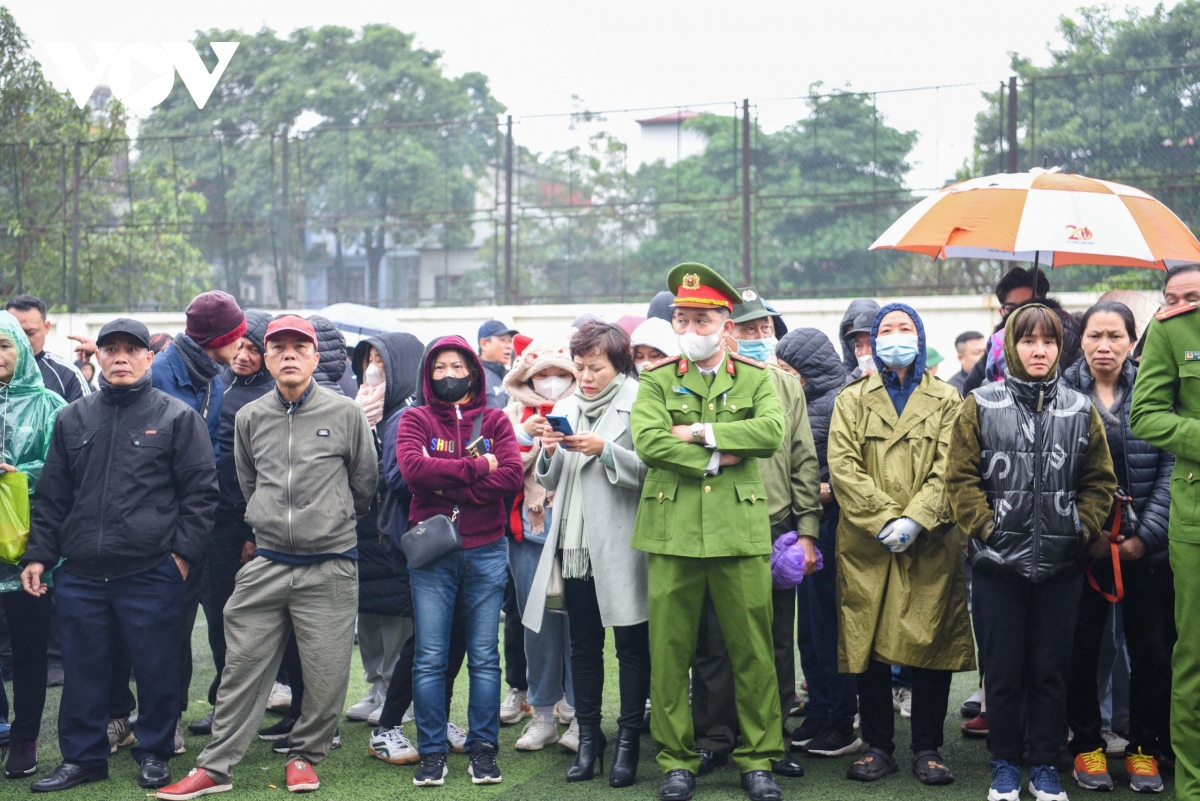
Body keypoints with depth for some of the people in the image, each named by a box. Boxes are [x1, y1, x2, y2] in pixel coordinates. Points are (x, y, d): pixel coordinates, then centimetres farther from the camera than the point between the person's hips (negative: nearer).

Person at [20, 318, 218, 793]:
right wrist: (39, 554, 9)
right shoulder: (73, 418, 12)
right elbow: (51, 495, 15)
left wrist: (184, 551, -7)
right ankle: (82, 757, 25)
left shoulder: (177, 416, 0)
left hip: (152, 575, -3)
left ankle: (154, 752, 22)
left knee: (157, 669, 5)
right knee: (83, 669, 11)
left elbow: (200, 491, -1)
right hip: (80, 575, 4)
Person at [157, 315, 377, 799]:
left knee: (326, 673, 3)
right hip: (266, 564, 2)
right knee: (243, 665, 4)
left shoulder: (346, 413, -2)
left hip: (329, 567, -2)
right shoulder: (249, 418, 7)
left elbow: (364, 482, 9)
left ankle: (304, 755, 24)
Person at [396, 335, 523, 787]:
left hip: (485, 551, 1)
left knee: (484, 657, 5)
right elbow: (412, 467, -14)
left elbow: (512, 477, -8)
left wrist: (446, 483, -12)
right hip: (431, 552, -1)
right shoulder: (416, 419, 6)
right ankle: (432, 753, 11)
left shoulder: (495, 420, 8)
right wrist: (477, 468, -13)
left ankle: (483, 749, 15)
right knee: (429, 659, 1)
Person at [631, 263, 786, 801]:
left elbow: (771, 433, -9)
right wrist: (717, 459, -9)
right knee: (670, 650, 4)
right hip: (672, 530, 0)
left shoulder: (755, 379, 9)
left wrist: (700, 432, -10)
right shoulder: (657, 381, 9)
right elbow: (647, 441, -9)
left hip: (740, 530, 0)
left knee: (752, 650, 4)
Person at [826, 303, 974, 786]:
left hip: (932, 544, 0)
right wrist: (884, 520, -11)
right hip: (866, 545, 1)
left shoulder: (946, 400, 11)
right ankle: (878, 747, 13)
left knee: (933, 646, 1)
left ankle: (927, 749, 13)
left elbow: (948, 469, 0)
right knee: (869, 646, 1)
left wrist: (915, 519, -14)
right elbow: (842, 467, 0)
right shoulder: (852, 399, 12)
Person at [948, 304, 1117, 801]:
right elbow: (962, 479, -2)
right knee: (1002, 669, 7)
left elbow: (1099, 480, 9)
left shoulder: (1080, 410, 6)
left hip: (1060, 564, 2)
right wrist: (986, 528, -10)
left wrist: (1083, 529, -3)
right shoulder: (981, 406, 0)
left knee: (1050, 670, 9)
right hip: (997, 562, -1)